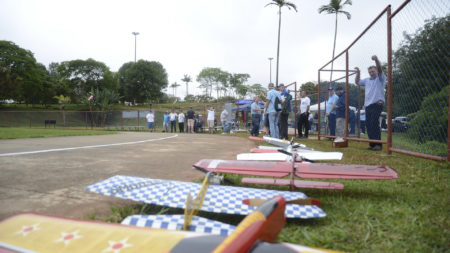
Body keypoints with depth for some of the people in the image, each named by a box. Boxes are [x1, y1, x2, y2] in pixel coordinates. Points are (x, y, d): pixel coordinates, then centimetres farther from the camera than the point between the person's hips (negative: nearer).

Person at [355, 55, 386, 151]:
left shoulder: (380, 78, 5)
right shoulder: (367, 80, 23)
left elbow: (380, 69, -13)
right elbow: (357, 82, 31)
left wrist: (376, 60, -30)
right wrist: (358, 73, 16)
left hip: (377, 104, -6)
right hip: (368, 105, 7)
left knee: (374, 124, -15)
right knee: (368, 124, 3)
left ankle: (378, 144, -12)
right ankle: (372, 144, 9)